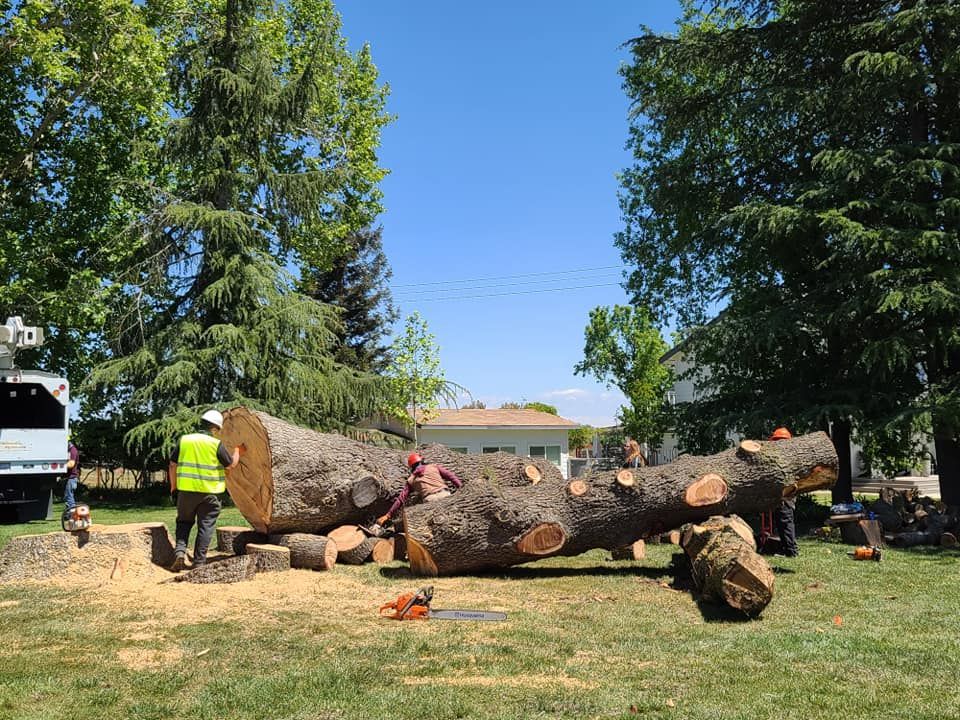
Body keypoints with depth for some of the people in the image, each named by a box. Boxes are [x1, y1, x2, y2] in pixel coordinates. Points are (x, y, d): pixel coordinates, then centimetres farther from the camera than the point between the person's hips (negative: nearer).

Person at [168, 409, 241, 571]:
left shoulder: (184, 440, 3)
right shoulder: (216, 444, -6)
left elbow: (173, 464, 7)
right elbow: (231, 465, 1)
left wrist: (173, 485, 18)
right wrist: (236, 452, 19)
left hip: (186, 490, 3)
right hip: (210, 492, -3)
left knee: (184, 522, 19)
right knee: (205, 526, 7)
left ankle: (180, 552, 2)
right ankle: (198, 562, 9)